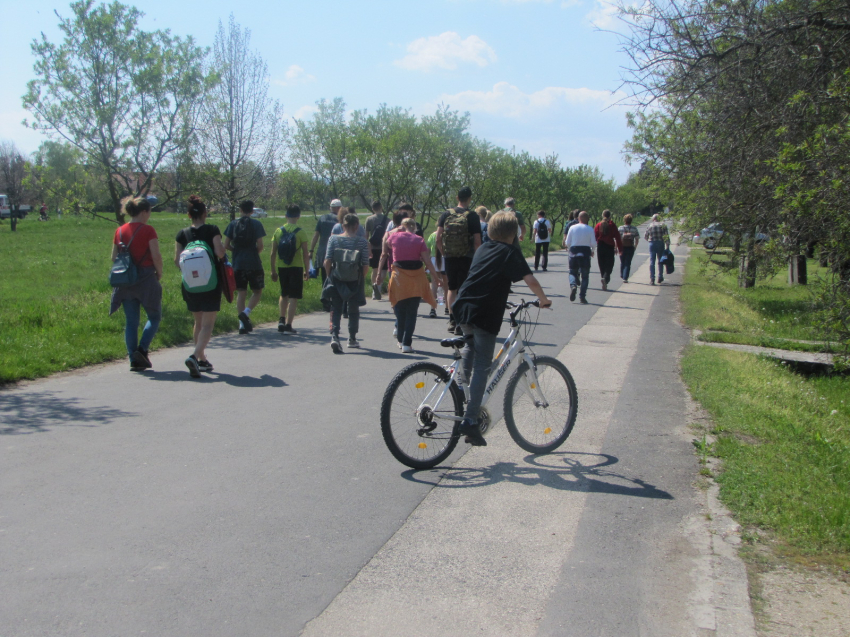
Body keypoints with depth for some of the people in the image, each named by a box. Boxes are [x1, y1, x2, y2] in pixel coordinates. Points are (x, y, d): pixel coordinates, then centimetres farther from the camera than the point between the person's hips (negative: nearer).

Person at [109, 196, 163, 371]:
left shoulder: (120, 231, 8)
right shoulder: (148, 230, -8)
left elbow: (114, 257, 11)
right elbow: (156, 255, -14)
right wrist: (159, 273, 1)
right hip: (145, 278, -5)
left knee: (131, 321, 9)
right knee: (154, 316, 10)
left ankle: (134, 359, 6)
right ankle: (142, 350, -7)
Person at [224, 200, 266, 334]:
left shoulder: (233, 224, 4)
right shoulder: (256, 224, -3)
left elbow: (226, 245, 2)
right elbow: (260, 246, -10)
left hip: (238, 264, 3)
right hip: (254, 264, -3)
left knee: (241, 293, 8)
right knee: (257, 292, 9)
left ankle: (242, 325, 4)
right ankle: (245, 313, -15)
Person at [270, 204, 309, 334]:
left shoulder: (278, 231, 2)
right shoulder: (300, 232, -7)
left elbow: (273, 253, 4)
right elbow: (305, 254, -8)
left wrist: (273, 270, 12)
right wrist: (307, 270, 1)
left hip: (282, 268, 4)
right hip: (296, 267, -4)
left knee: (284, 295, 22)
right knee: (293, 297, 1)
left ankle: (281, 320, 15)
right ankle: (288, 325, -2)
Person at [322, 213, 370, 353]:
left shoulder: (333, 239, -4)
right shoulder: (362, 242, -8)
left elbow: (327, 262, -7)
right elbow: (365, 266, -9)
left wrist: (329, 276, 7)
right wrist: (361, 278, 7)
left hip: (336, 280, 0)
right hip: (355, 282, 0)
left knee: (335, 309, 8)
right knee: (354, 310, 17)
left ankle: (334, 336, -13)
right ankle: (352, 339, 28)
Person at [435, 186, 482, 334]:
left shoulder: (446, 214, 1)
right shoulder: (472, 216, -8)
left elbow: (438, 239, -1)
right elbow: (477, 242, -11)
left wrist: (444, 253, 12)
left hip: (449, 258, 3)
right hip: (466, 258, -3)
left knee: (451, 288, 18)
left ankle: (451, 320, 17)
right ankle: (459, 324, 4)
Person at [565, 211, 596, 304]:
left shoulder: (573, 228, 0)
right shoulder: (590, 229, -4)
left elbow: (567, 242, 1)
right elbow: (593, 244, -6)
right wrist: (592, 251, 14)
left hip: (574, 252, 1)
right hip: (585, 253, -1)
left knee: (573, 272, 14)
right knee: (585, 275, 7)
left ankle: (573, 285, -18)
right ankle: (582, 296, 0)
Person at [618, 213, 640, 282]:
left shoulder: (620, 228, -2)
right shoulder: (634, 229, -1)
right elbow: (637, 239, 0)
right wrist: (635, 246, 14)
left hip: (622, 247, 1)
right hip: (630, 248, -1)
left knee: (622, 262, 19)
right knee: (628, 263, 2)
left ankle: (622, 275, 34)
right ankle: (625, 278, -6)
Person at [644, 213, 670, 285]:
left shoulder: (649, 225, 3)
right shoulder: (663, 225, 1)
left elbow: (645, 236, 10)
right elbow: (666, 236, -6)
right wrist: (667, 246, -5)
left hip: (652, 244, 0)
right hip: (661, 244, 0)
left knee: (652, 261, -1)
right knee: (660, 261, 15)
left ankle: (652, 279, -11)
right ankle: (660, 278, 21)